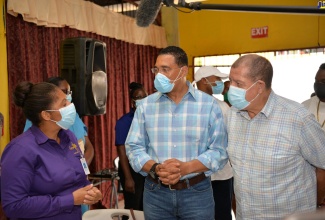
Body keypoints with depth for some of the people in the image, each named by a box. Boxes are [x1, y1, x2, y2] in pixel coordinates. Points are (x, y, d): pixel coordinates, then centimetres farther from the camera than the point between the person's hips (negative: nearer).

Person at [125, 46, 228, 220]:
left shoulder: (209, 104, -3)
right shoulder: (145, 105, 2)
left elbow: (219, 150, -6)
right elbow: (133, 147, 0)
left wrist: (186, 168, -20)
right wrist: (155, 168, -18)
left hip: (197, 192, -1)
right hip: (155, 193, 1)